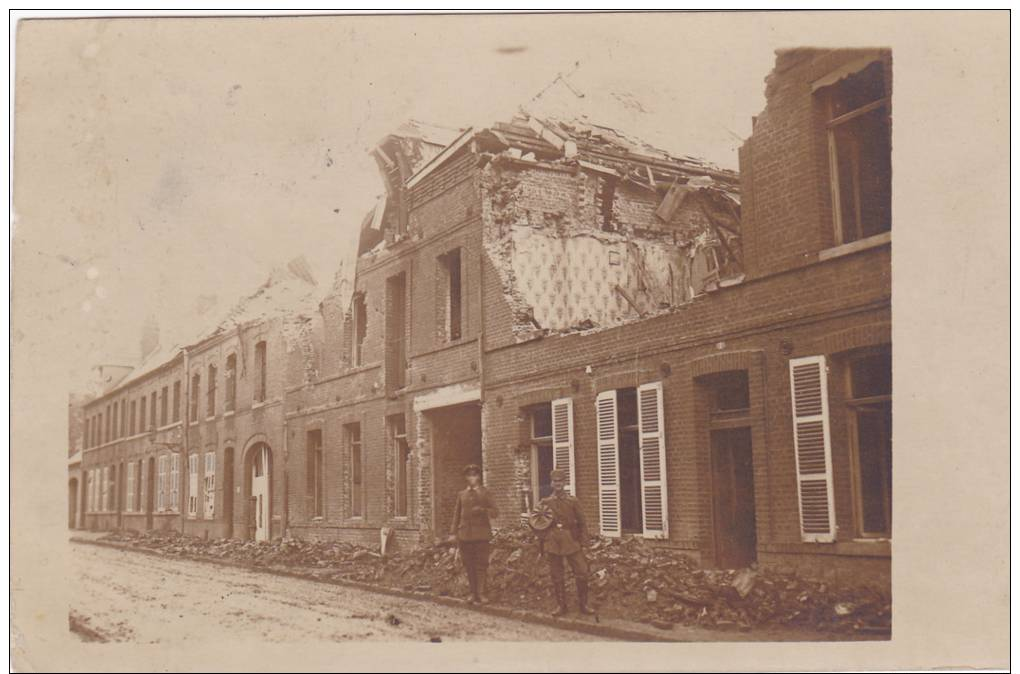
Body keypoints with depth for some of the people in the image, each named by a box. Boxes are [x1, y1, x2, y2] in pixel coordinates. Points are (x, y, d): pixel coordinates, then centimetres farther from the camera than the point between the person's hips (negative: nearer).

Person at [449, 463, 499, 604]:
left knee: (481, 564, -8)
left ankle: (481, 593, -6)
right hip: (465, 534, 3)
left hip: (481, 534, -3)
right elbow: (457, 514, 15)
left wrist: (483, 510, -14)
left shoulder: (485, 493, 9)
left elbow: (495, 512, 4)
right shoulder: (461, 495, 17)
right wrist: (454, 533, 6)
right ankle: (473, 593, 7)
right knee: (469, 565, 1)